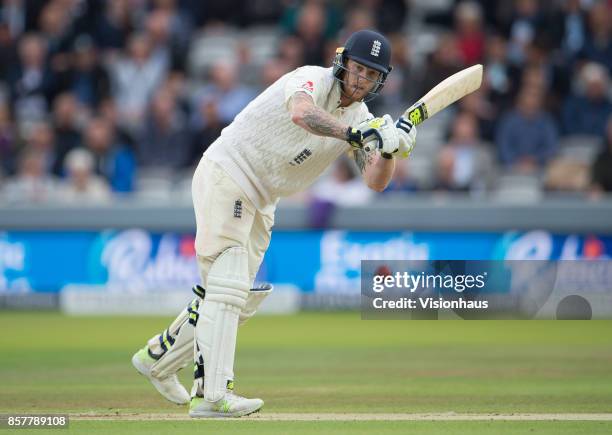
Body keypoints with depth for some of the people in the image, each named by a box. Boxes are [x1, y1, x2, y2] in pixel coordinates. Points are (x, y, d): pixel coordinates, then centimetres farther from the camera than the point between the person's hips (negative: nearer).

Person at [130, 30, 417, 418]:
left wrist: (390, 150, -29)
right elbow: (301, 113, -44)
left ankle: (159, 359, 31)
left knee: (244, 297, 16)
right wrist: (356, 135, -54)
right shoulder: (314, 80, -19)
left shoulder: (361, 119, 3)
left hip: (260, 202, 9)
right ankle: (213, 396, -26)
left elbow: (376, 181, -9)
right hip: (225, 176, -9)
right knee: (228, 285, -19)